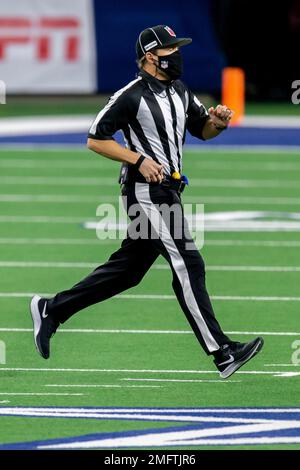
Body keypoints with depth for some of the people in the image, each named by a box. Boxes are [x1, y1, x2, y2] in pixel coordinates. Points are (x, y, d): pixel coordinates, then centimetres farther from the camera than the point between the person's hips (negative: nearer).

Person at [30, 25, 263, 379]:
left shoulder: (180, 92, 13)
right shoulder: (131, 96, -12)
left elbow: (203, 131, 21)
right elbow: (95, 140, -10)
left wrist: (218, 122, -2)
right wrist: (139, 160, -18)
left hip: (168, 190, 9)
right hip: (146, 191, -9)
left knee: (127, 270, 12)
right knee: (187, 265, -12)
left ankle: (51, 310, 22)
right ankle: (221, 353, -13)